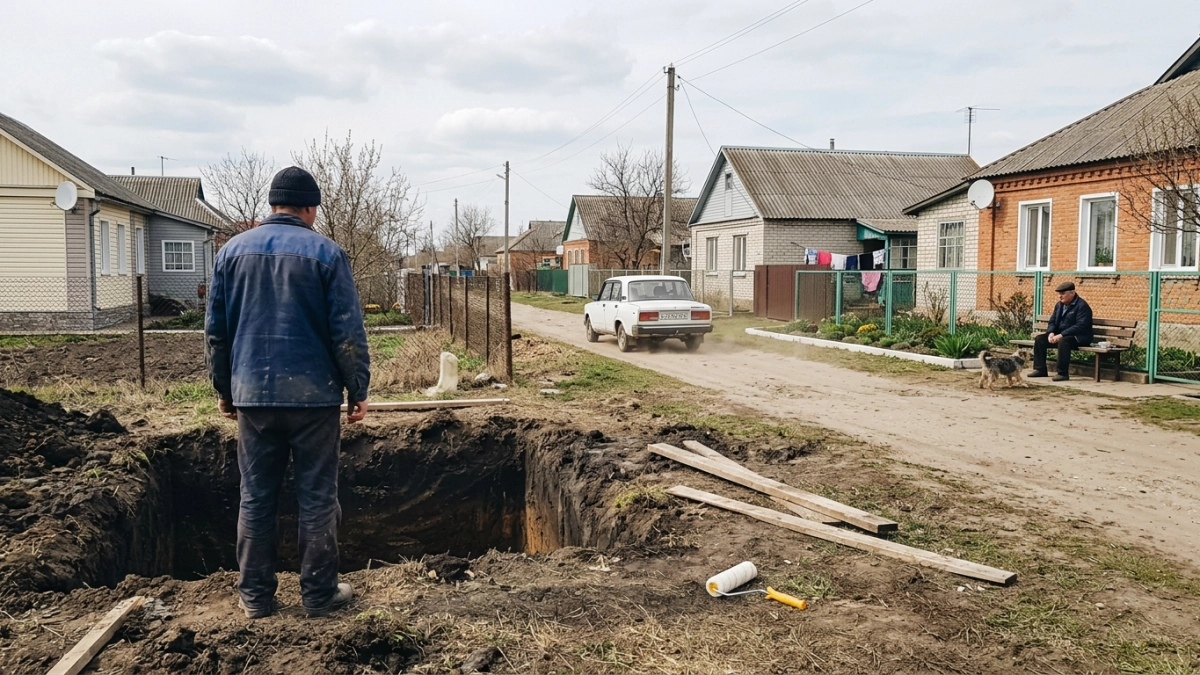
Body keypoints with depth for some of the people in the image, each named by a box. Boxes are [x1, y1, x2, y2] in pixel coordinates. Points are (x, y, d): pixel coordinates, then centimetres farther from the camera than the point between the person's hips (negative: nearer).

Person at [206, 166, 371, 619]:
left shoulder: (233, 250, 8)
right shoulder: (326, 253, -4)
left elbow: (215, 329, 11)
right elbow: (348, 333, -6)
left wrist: (224, 387, 20)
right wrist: (358, 390, 1)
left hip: (252, 394, 3)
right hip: (313, 394, -3)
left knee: (256, 497, 11)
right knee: (317, 497, 5)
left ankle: (255, 595, 18)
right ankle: (319, 594, 12)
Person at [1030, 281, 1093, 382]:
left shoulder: (1082, 306, -14)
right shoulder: (1059, 305, 12)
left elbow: (1080, 326, -24)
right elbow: (1052, 321, 14)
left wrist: (1061, 335, -29)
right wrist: (1051, 333, -9)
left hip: (1079, 337, -8)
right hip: (1060, 335, 8)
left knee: (1063, 341, -38)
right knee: (1039, 339, -6)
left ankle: (1063, 373, -32)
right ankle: (1040, 369, -3)